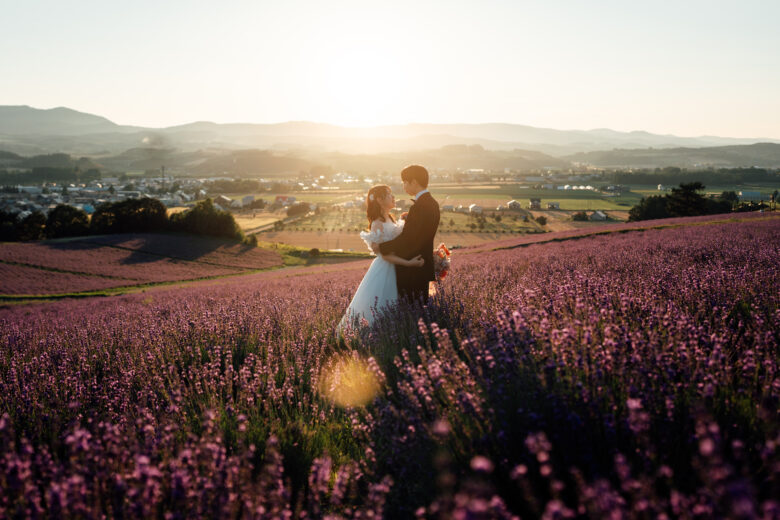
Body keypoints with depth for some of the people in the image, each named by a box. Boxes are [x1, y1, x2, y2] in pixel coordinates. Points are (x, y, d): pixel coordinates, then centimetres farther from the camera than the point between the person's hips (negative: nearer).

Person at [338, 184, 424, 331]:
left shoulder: (390, 219, 10)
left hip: (395, 270, 9)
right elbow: (385, 254, -20)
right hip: (384, 271, -8)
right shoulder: (377, 224, -16)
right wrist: (408, 263, -27)